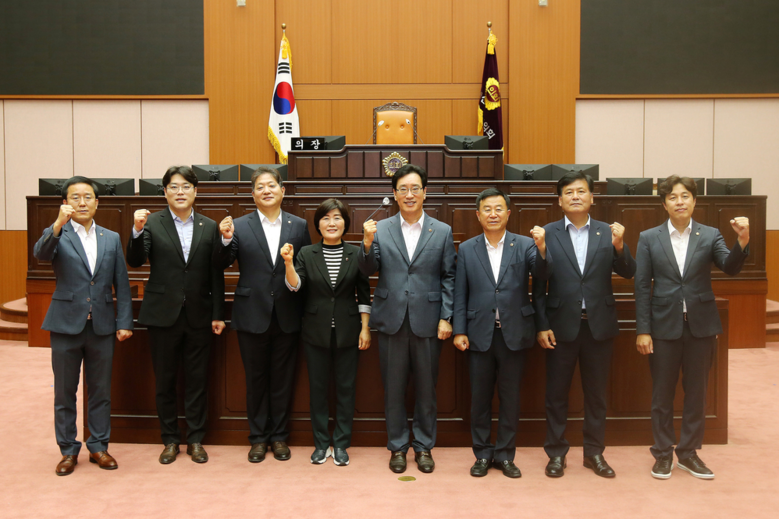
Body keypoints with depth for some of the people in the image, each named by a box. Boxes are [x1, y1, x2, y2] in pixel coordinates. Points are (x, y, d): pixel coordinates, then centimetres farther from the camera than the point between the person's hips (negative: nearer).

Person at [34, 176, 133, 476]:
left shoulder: (112, 239, 8)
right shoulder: (57, 235, 1)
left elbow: (121, 284, 6)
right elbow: (40, 254, -22)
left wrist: (124, 322, 0)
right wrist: (59, 223, -37)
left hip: (101, 326, 2)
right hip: (67, 324, -2)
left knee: (101, 391, 9)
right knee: (64, 392, 8)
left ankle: (98, 446, 22)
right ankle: (68, 450, 21)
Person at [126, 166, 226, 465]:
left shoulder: (209, 227, 5)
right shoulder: (152, 223, 0)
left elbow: (216, 274, 5)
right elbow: (135, 261, -11)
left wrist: (218, 314, 2)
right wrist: (137, 230, -27)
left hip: (199, 315, 1)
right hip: (163, 314, -1)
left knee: (197, 380, 7)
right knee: (165, 380, 8)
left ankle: (195, 440, 20)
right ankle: (170, 440, 22)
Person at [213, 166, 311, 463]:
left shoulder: (299, 226, 4)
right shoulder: (239, 226, 1)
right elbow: (221, 264, -5)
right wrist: (225, 240, -20)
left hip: (287, 317, 1)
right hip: (252, 316, -1)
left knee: (283, 379, 10)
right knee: (256, 379, 10)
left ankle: (279, 436, 24)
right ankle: (258, 438, 23)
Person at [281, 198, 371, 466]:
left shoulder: (356, 253, 1)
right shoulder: (306, 254, 2)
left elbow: (363, 294, 3)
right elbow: (294, 285, -10)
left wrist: (365, 328, -1)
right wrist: (288, 262, -26)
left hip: (348, 331, 0)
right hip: (316, 331, 0)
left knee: (346, 387, 6)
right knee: (318, 387, 8)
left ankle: (341, 444, 18)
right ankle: (321, 443, 20)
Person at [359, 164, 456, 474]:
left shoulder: (442, 232, 4)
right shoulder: (380, 230, 4)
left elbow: (449, 278, 4)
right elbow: (368, 271, -1)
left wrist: (446, 318, -3)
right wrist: (367, 243, -19)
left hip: (427, 321, 0)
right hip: (392, 320, 0)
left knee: (426, 389, 9)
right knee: (394, 389, 9)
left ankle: (423, 446, 25)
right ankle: (397, 446, 24)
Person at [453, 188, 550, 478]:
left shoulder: (525, 245, 1)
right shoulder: (467, 250, 4)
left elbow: (541, 275, -14)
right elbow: (460, 294, 3)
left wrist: (541, 249, -33)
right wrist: (459, 331, -2)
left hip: (514, 334, 0)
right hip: (480, 335, 1)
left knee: (510, 398, 8)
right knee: (480, 398, 8)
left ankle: (505, 454, 22)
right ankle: (483, 454, 23)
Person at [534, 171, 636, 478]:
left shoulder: (607, 233, 4)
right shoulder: (547, 234, -2)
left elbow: (628, 273, -2)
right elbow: (538, 285, -2)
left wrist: (619, 246, -20)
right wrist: (542, 325, -7)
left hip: (599, 325, 2)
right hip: (561, 325, -2)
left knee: (596, 392, 12)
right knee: (557, 393, 7)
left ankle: (594, 452, 26)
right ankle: (556, 453, 21)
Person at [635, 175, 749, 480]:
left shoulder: (710, 235, 2)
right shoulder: (649, 238, 0)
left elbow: (730, 268, -13)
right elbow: (642, 287, -2)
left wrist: (742, 243, -32)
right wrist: (642, 330, -6)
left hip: (702, 325, 1)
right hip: (664, 325, -1)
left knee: (696, 393, 10)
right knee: (662, 394, 8)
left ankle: (688, 453, 25)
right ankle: (663, 454, 22)